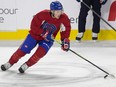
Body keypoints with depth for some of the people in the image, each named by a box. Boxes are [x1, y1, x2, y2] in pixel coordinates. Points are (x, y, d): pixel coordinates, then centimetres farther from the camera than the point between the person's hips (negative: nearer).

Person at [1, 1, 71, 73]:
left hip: (47, 39, 2)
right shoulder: (43, 14, -29)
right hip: (35, 35, -1)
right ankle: (10, 63, 22)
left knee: (41, 52, -23)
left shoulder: (64, 18, -20)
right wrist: (44, 33, -28)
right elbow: (34, 26, -23)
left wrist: (65, 41, -16)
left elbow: (66, 29, -6)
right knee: (23, 50, -1)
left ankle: (26, 65, -3)